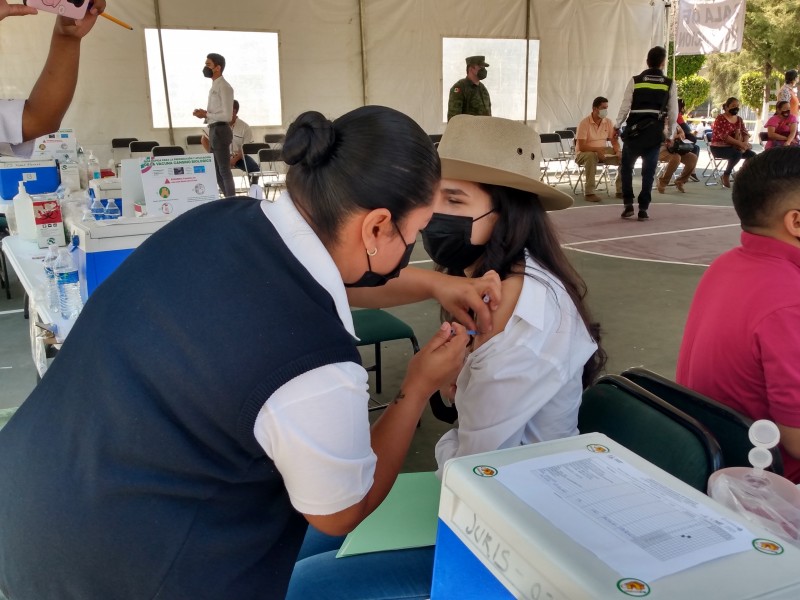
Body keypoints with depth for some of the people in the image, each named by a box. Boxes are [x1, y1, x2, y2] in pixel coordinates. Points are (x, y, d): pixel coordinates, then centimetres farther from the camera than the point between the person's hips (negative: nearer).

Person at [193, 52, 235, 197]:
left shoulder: (224, 87, -14)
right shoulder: (214, 86, 15)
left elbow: (227, 116, -20)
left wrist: (206, 115, -14)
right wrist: (205, 113, 5)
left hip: (220, 131, -10)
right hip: (214, 130, 10)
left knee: (224, 170, -5)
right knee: (217, 170, 14)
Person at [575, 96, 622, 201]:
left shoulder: (608, 122, 1)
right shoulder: (584, 123, -15)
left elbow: (614, 140, 4)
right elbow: (581, 147, -22)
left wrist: (617, 151, -18)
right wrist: (597, 150, -35)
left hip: (603, 152, 6)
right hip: (584, 154, -6)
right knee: (592, 156, -40)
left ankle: (621, 190, -4)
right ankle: (589, 193, -34)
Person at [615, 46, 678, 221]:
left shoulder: (635, 81, -1)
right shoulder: (669, 84, 3)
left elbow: (625, 107, -2)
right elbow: (673, 113, 5)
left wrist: (617, 126, 11)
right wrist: (670, 134, 16)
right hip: (655, 133, 1)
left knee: (626, 167, 15)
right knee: (649, 172, 7)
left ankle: (628, 204, 9)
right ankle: (643, 209, 5)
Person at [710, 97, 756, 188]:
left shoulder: (739, 119, 11)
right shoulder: (720, 119, -12)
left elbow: (745, 133, 6)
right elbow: (724, 136, -23)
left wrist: (745, 143, -18)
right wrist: (740, 143, -28)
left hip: (734, 147, 7)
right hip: (719, 147, -7)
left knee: (752, 155, -13)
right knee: (737, 154, -34)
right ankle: (726, 175, -14)